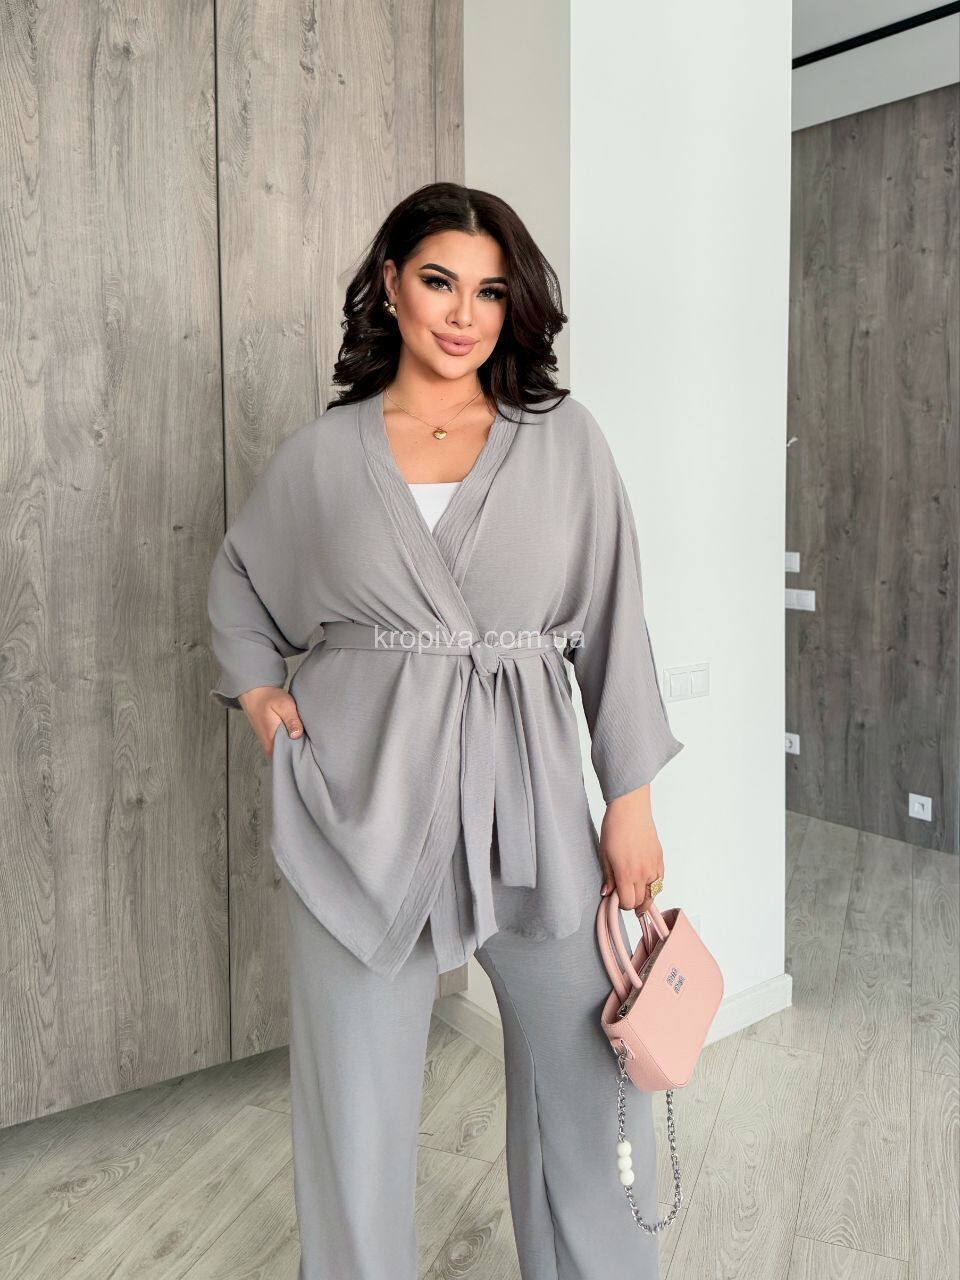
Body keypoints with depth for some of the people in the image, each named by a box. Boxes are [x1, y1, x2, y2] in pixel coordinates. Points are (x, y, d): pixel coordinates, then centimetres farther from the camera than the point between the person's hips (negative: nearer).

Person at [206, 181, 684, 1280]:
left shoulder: (563, 438, 2)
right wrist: (257, 690, 4)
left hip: (525, 793, 1)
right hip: (362, 799, 0)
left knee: (595, 1071, 10)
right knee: (355, 1091, 10)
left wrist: (631, 800, -1)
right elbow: (237, 580, 20)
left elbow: (613, 623, 2)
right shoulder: (321, 454, 4)